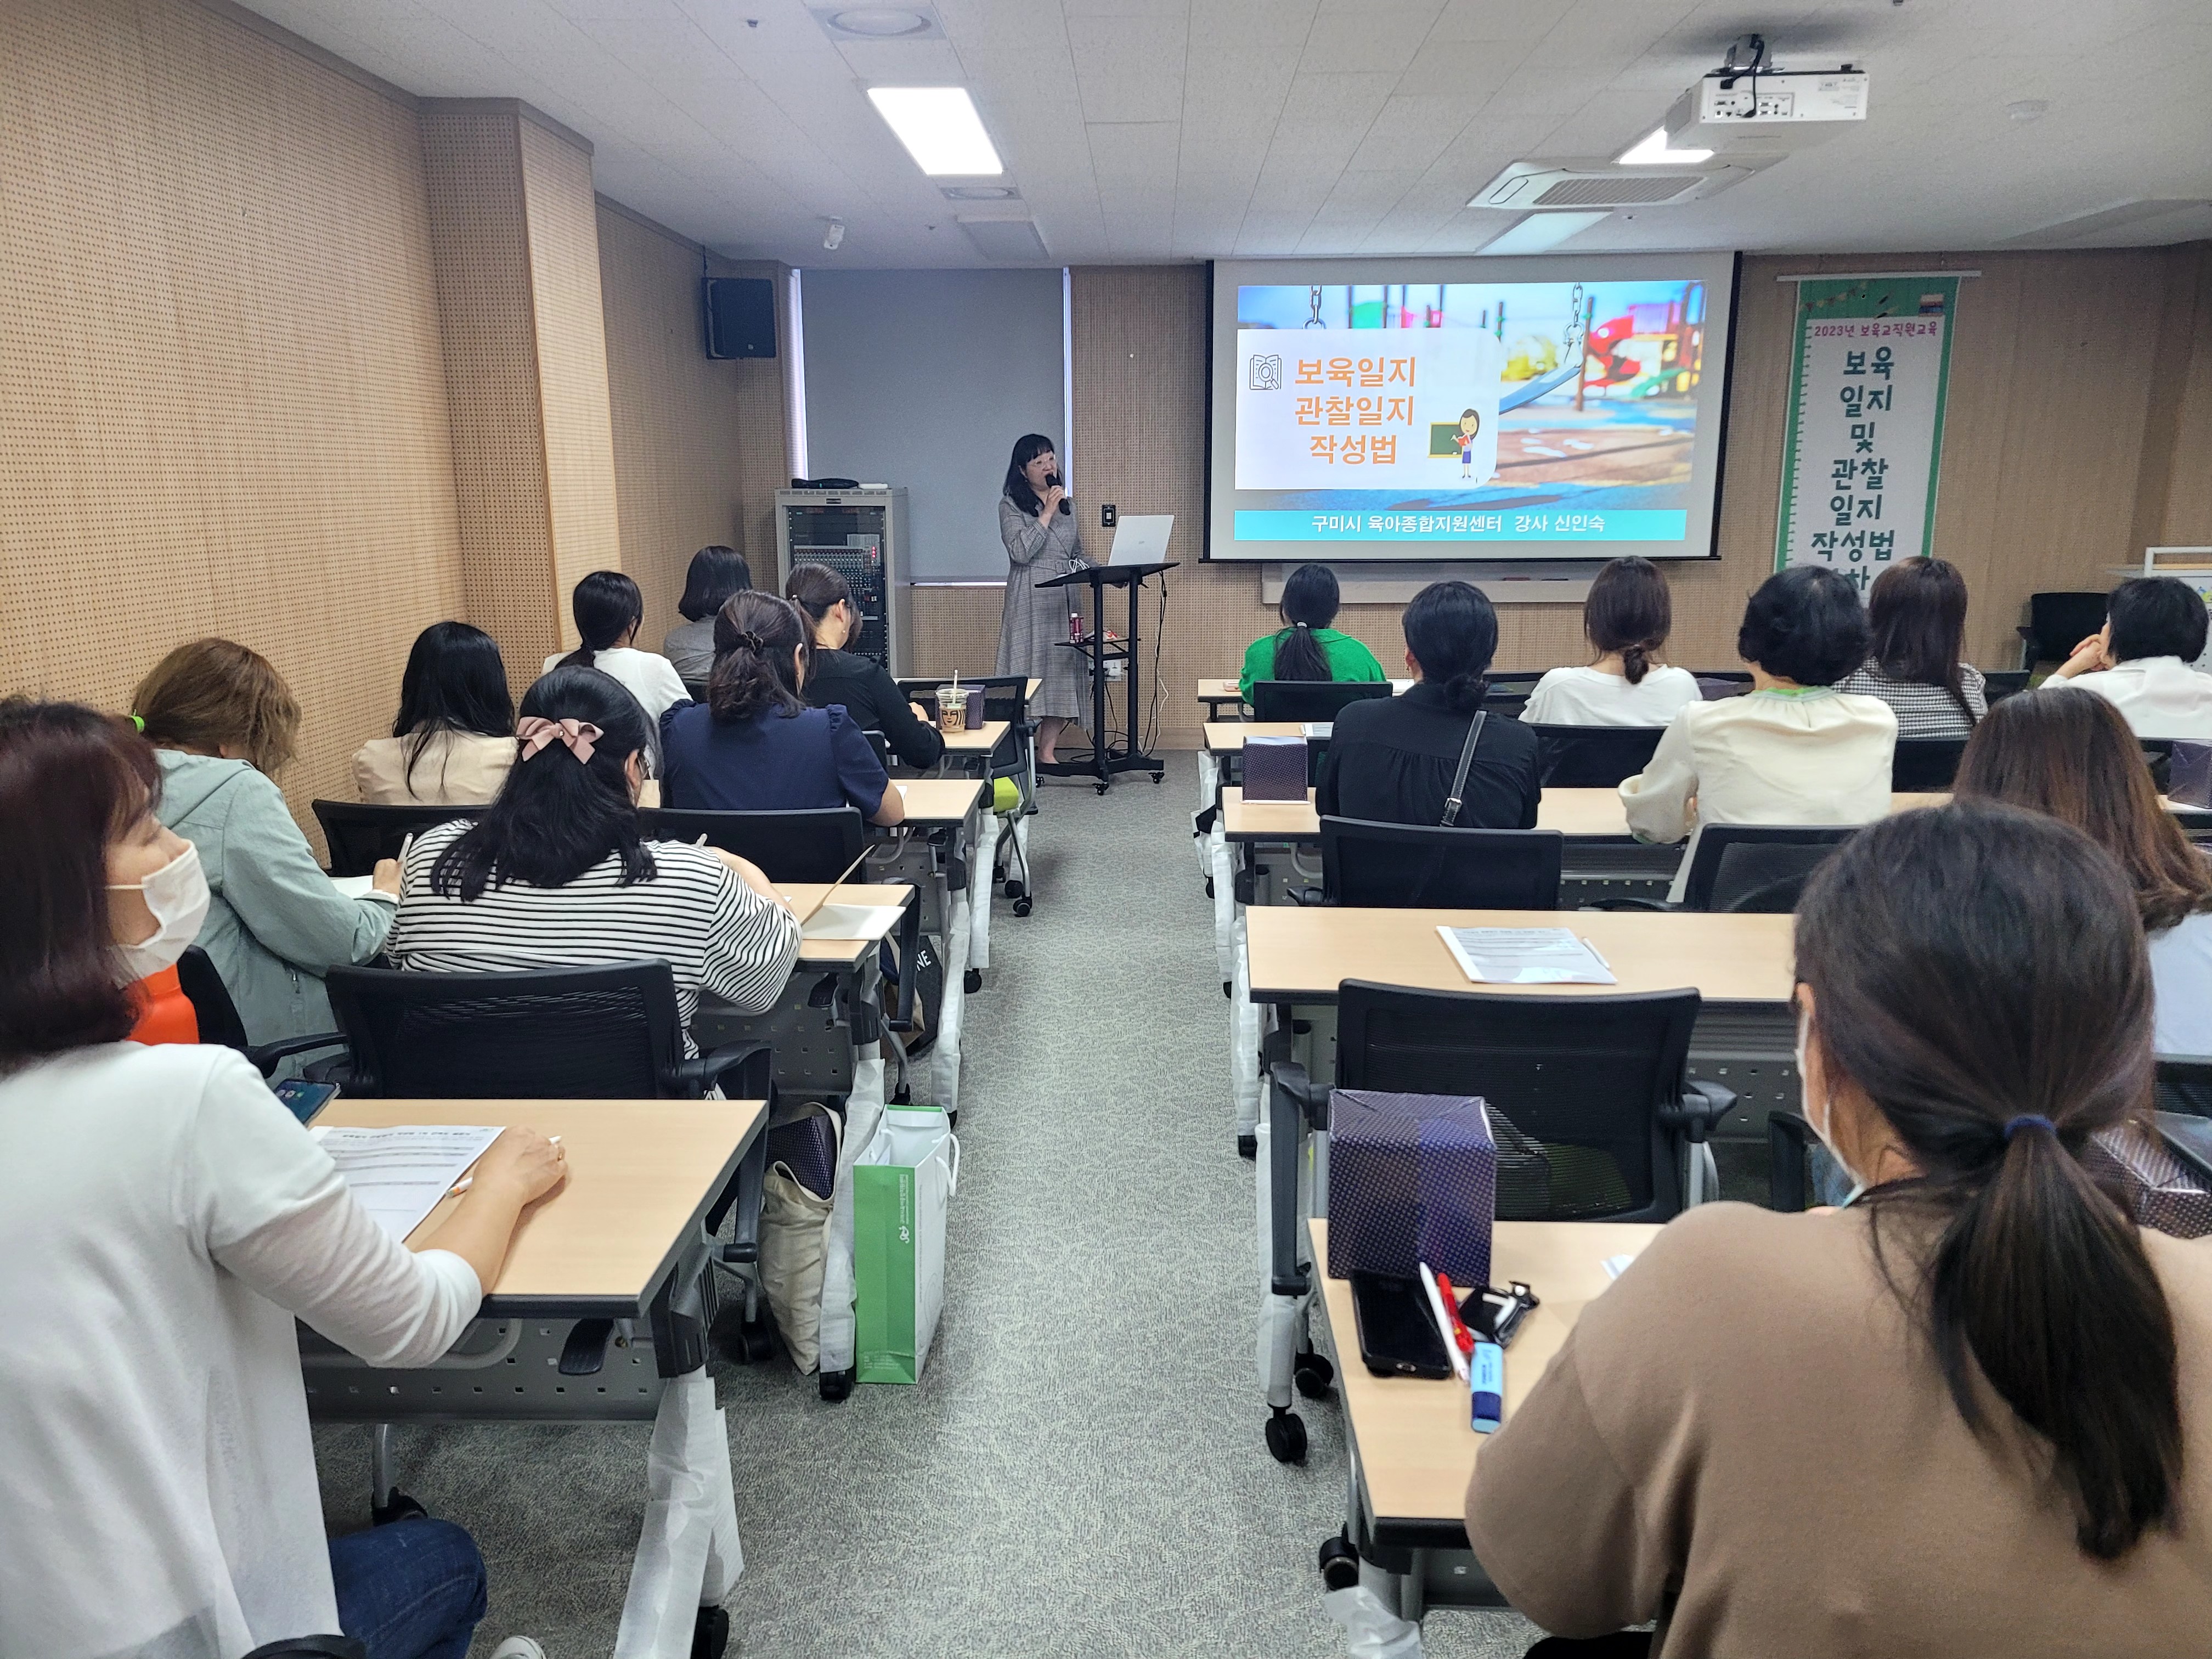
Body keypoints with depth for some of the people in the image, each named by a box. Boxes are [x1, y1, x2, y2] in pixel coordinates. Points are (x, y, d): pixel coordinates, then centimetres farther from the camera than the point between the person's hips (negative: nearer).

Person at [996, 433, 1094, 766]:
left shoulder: (1066, 505, 18)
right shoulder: (1011, 505, 1)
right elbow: (1021, 551, -14)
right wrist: (1046, 513, -11)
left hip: (1065, 601, 6)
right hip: (1030, 601, -6)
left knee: (1064, 671, 3)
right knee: (1031, 671, -9)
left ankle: (1048, 750, 9)